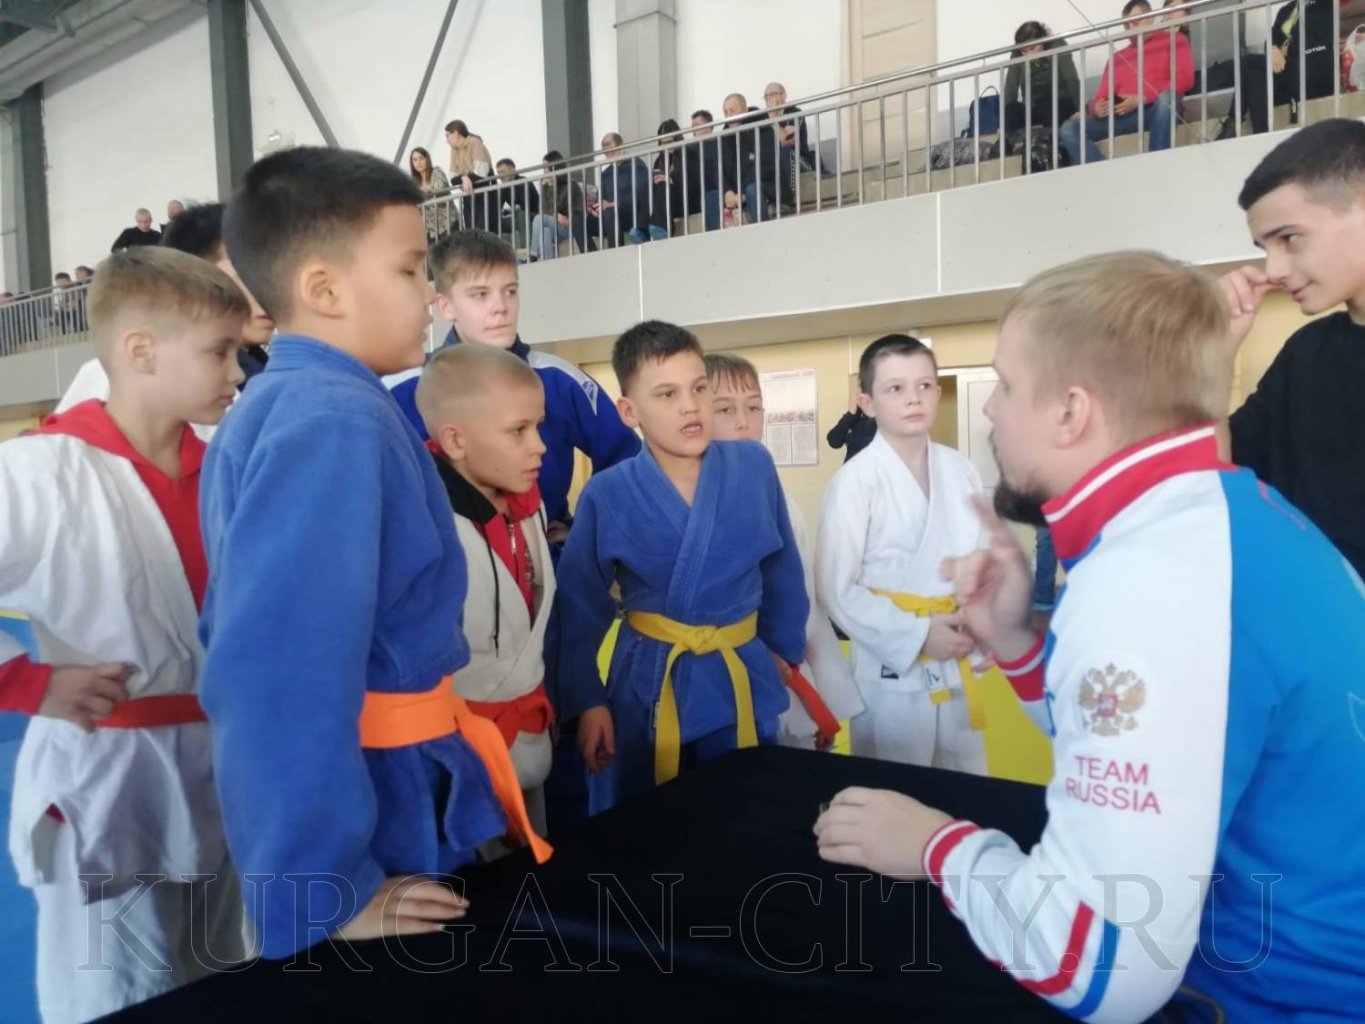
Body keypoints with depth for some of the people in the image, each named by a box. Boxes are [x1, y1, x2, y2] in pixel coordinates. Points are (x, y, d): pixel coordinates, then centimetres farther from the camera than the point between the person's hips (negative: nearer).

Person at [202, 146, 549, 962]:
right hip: (382, 797, -9)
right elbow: (285, 675, -30)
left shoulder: (276, 408, 7)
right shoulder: (337, 421, -23)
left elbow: (245, 627, 16)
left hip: (363, 782, 9)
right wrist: (328, 891, -23)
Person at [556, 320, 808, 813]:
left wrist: (783, 647, 12)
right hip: (645, 685, -1)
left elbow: (781, 568, 6)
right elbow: (582, 606, -3)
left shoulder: (754, 466, -7)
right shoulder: (607, 494, -11)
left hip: (742, 679, 2)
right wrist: (586, 701, -3)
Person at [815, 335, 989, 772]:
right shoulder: (856, 480, -13)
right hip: (891, 671, -4)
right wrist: (916, 636, -17)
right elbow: (837, 590, -13)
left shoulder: (961, 470, 2)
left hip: (958, 667, 5)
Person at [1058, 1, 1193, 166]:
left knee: (1166, 98, -39)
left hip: (1159, 109, -4)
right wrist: (1096, 108, -9)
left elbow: (1184, 79, 0)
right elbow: (1101, 97, 19)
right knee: (1070, 129, -17)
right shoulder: (1117, 57, 27)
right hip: (1123, 115, 4)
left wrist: (1142, 98, -12)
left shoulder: (1172, 39, 15)